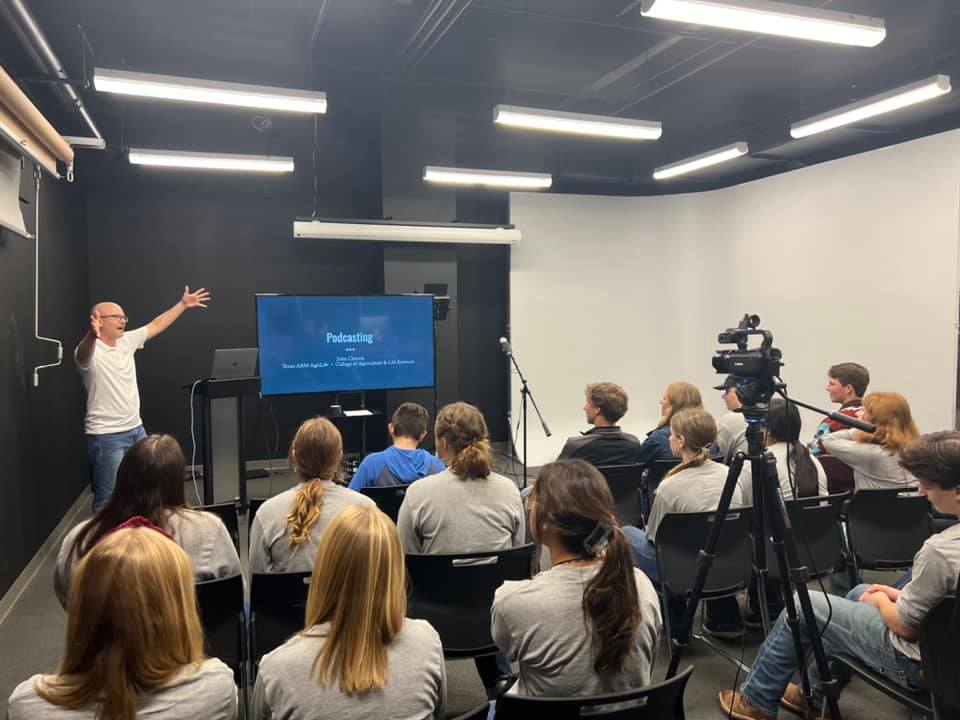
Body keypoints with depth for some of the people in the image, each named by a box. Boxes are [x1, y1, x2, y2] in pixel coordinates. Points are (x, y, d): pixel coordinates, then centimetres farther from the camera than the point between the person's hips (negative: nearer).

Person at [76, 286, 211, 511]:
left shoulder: (127, 341, 7)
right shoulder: (90, 350, -15)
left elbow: (155, 326, 16)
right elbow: (84, 354, -39)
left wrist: (183, 304, 17)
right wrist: (92, 334, -61)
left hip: (136, 430, 8)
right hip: (107, 437, -8)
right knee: (108, 498, -1)